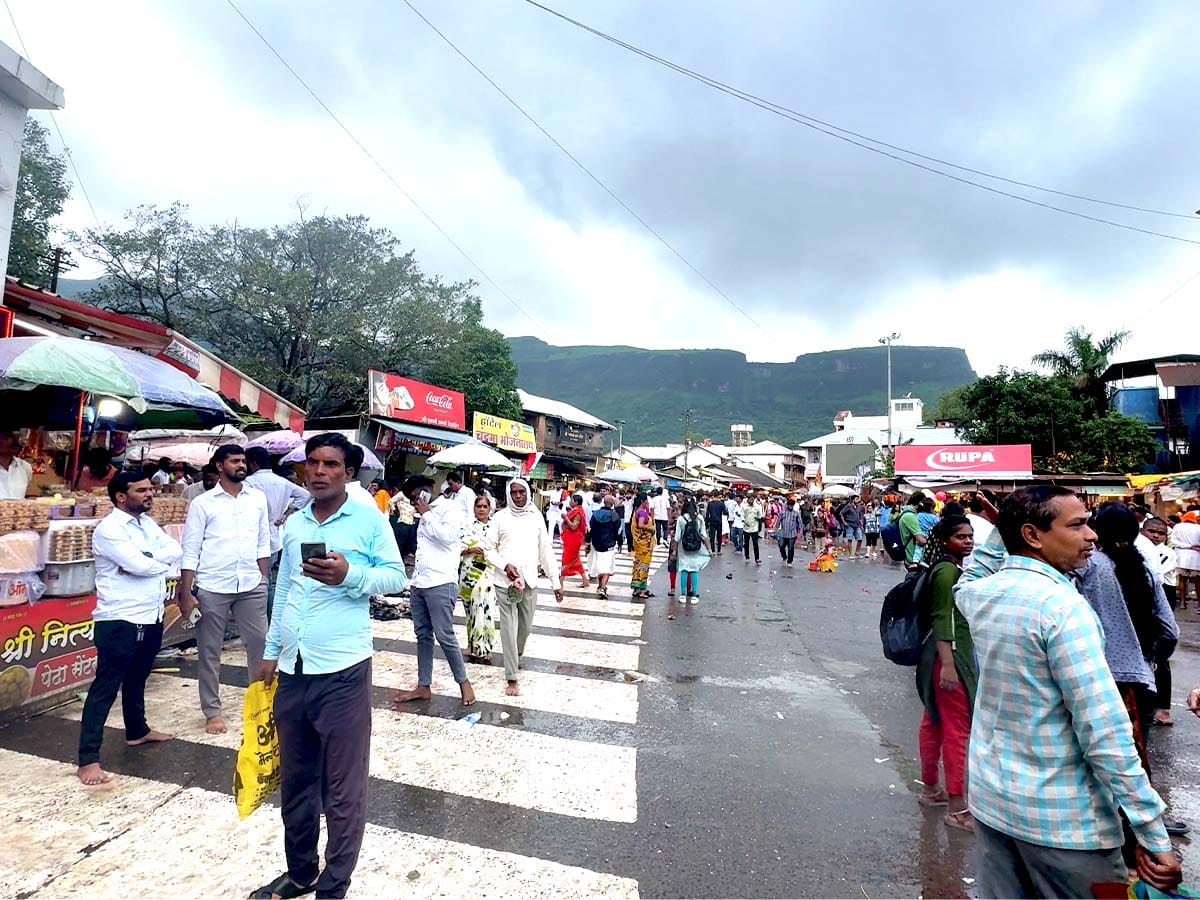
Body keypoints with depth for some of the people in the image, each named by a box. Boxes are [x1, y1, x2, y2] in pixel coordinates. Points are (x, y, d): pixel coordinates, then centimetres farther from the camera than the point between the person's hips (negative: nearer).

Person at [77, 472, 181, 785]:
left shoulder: (148, 523, 11)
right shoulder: (109, 528, -14)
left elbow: (176, 549, 1)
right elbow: (139, 565, -24)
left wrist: (148, 558, -16)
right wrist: (163, 562, -5)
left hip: (151, 617, 8)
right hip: (120, 621, -8)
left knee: (136, 678, 23)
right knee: (105, 686, -3)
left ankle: (137, 731, 39)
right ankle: (88, 760, 2)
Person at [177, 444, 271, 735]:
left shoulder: (258, 498, 5)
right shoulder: (202, 503, -3)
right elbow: (190, 551, -3)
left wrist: (263, 579, 6)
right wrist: (186, 594, -6)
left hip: (251, 585, 2)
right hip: (212, 588, -2)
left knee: (260, 644, 8)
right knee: (209, 651, 10)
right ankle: (212, 711, 24)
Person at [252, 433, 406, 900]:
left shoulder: (369, 519, -6)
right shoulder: (293, 524, 11)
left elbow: (396, 575, -6)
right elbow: (283, 590, 17)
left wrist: (350, 575, -23)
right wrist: (271, 651, 18)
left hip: (342, 670, -6)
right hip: (292, 670, 6)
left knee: (343, 789, 6)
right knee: (294, 781, 21)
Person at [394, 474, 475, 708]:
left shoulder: (451, 507, -5)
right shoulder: (427, 515, 18)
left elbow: (448, 536, -22)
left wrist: (426, 514, -11)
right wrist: (413, 580, 19)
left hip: (441, 584, -8)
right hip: (419, 583, 8)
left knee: (444, 635, -4)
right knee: (423, 635, 11)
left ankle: (463, 681, 12)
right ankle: (424, 686, 19)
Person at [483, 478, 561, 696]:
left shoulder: (536, 517, 3)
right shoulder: (500, 517, -2)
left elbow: (546, 551, 5)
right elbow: (489, 550, 1)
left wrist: (556, 582, 3)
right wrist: (505, 565, -16)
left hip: (530, 581, 2)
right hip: (505, 582, -2)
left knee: (526, 627, 14)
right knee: (509, 629, -1)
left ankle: (517, 657, 43)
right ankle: (512, 678, 7)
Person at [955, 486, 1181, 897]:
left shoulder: (979, 593, 0)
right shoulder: (1063, 606, -21)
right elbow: (1106, 732, -22)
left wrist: (1004, 525, 19)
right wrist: (1154, 836, -14)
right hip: (1063, 817, -6)